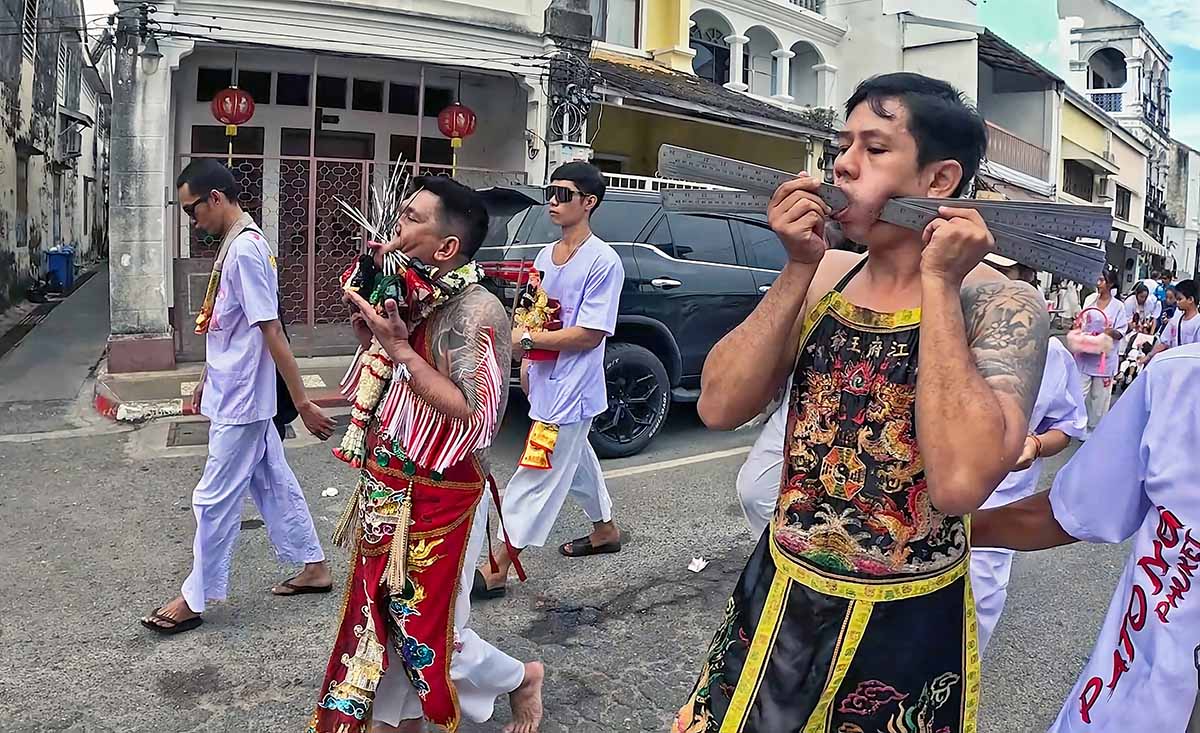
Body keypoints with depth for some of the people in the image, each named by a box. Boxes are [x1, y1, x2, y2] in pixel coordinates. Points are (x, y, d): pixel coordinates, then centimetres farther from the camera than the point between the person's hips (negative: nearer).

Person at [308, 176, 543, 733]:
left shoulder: (476, 311, -21)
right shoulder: (412, 299, 3)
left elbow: (472, 417, -27)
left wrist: (399, 347, -27)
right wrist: (367, 329, -3)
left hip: (438, 503, -7)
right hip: (388, 496, 8)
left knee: (428, 630, 7)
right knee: (388, 619, 18)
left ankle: (520, 679, 33)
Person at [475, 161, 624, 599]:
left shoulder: (603, 261, -16)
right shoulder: (545, 256, 8)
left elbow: (591, 334, -20)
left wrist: (527, 339, -21)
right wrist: (527, 360, 6)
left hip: (572, 390, -9)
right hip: (546, 383, 9)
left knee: (535, 478, -5)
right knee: (576, 459, 24)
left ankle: (497, 570, 3)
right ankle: (605, 530, 44)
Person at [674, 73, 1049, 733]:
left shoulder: (1001, 305, -16)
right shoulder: (824, 278, -2)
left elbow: (959, 482, -32)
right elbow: (720, 407, -11)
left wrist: (938, 283, -25)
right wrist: (799, 269, -17)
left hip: (904, 626, -4)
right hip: (777, 595, 4)